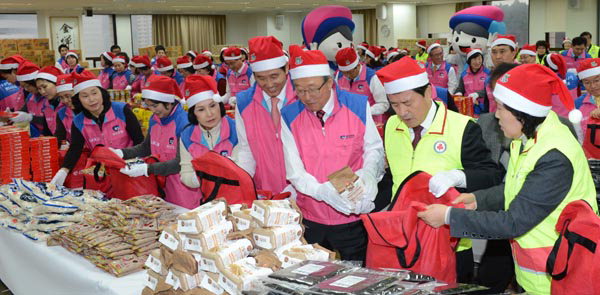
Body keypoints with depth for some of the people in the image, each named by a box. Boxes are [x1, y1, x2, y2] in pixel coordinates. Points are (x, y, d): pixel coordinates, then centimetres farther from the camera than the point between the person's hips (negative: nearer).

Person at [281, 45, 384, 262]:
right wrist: (323, 191, -26)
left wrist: (367, 174, -19)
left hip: (353, 219, -1)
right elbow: (294, 170, -8)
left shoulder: (358, 106, -6)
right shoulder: (289, 116, -5)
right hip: (310, 219, 1)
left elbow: (374, 149, 3)